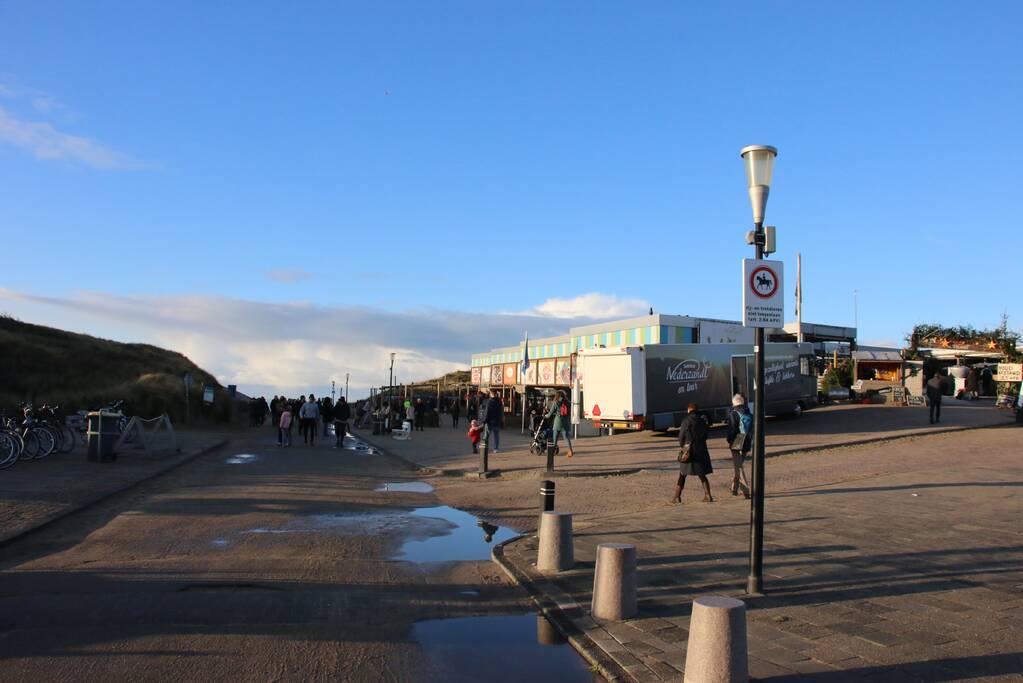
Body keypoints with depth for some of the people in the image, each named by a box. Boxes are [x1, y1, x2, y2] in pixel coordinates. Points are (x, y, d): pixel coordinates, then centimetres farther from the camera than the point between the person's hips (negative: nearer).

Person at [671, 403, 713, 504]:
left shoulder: (686, 421, -10)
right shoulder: (702, 421, 4)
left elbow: (681, 437, -5)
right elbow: (705, 436, 11)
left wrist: (682, 446, 13)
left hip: (688, 451, -4)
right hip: (701, 452, 4)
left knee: (682, 475, 5)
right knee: (702, 476, 12)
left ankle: (677, 497, 4)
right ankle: (708, 496, 6)